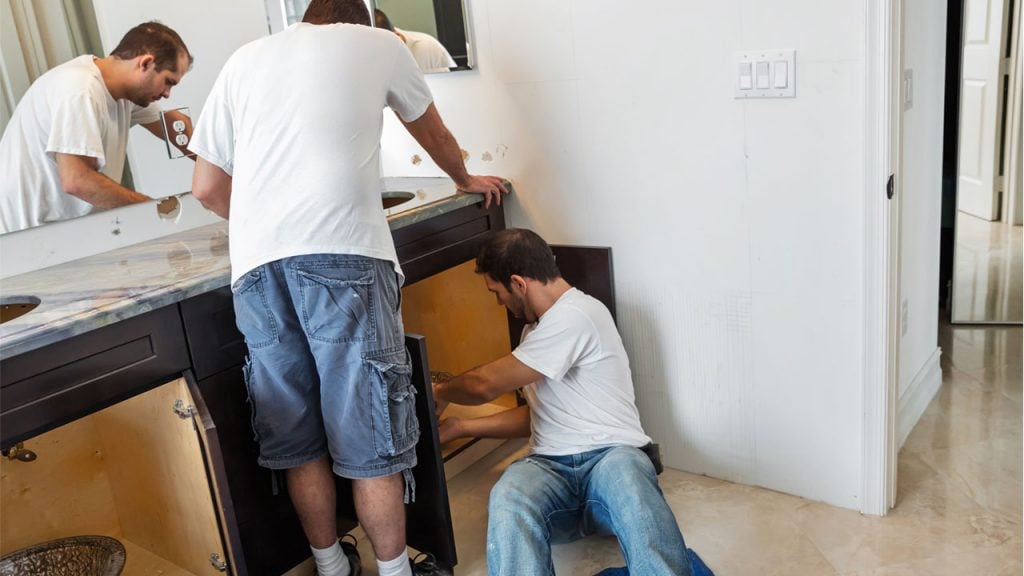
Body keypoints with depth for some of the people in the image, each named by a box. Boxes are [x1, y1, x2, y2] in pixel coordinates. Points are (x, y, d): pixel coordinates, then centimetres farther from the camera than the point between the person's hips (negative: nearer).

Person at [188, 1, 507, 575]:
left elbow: (207, 187, 22)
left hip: (254, 262, 4)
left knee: (298, 437, 13)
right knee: (371, 431, 6)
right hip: (341, 253, -3)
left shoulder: (244, 59, 25)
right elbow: (434, 135, 35)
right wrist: (465, 179, 54)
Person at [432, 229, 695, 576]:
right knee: (507, 499, -31)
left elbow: (485, 384, -5)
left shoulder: (575, 316, -8)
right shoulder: (540, 326, 24)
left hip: (610, 454, -6)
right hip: (550, 467, 6)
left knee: (622, 470, -43)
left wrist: (440, 394, 16)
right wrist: (460, 428, 24)